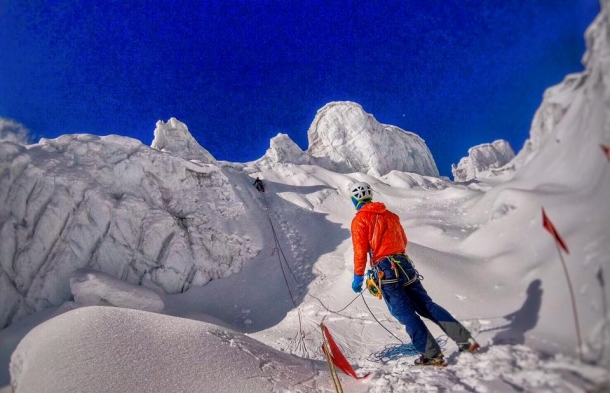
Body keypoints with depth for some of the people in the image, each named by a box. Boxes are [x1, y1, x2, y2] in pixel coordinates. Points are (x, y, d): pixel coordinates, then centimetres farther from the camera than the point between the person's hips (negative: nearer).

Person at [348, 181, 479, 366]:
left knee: (406, 314, -2)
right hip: (404, 264, 7)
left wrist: (358, 277, -1)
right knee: (426, 304, 10)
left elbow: (360, 252, -9)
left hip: (385, 270, -7)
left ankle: (432, 355, -3)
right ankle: (465, 339, 8)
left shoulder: (359, 220, -4)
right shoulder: (390, 214, 18)